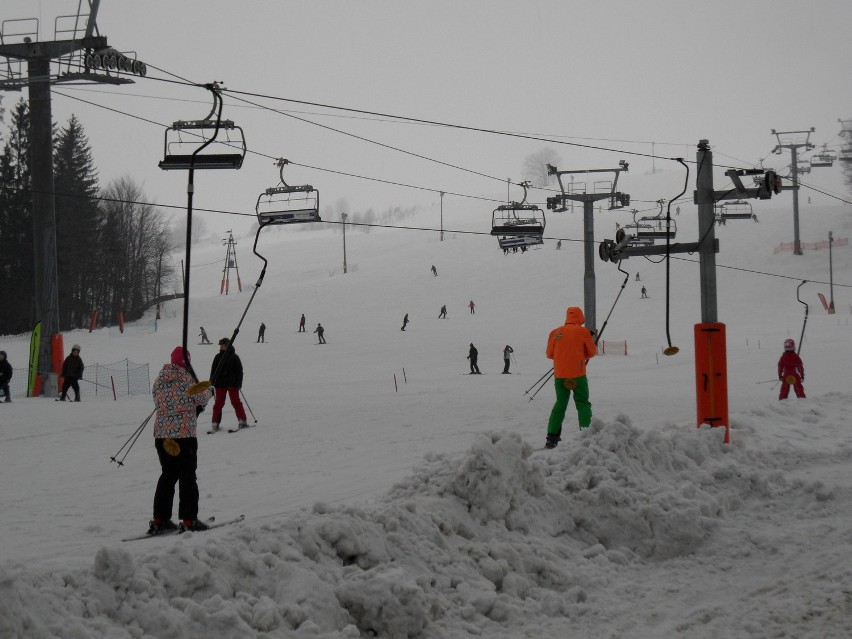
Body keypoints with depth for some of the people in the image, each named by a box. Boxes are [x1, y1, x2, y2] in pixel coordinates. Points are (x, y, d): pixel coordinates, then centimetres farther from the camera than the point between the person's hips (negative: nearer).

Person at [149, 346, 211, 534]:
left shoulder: (160, 379, 5)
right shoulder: (186, 378, -12)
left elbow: (157, 401, 13)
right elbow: (202, 399, -3)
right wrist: (208, 391, 20)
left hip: (161, 434, 6)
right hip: (185, 434, -6)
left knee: (168, 475, 15)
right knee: (187, 476, 3)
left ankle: (159, 520, 13)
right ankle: (189, 520, 1)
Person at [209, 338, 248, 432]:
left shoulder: (234, 357, -1)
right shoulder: (218, 357, 7)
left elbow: (239, 371, 0)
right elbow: (213, 370, 13)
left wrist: (238, 383, -6)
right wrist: (212, 381, 6)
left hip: (232, 384, -2)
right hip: (220, 384, 2)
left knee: (236, 402, -3)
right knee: (218, 403, 2)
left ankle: (242, 421, 2)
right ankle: (215, 423, 6)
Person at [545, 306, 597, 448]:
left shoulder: (555, 333, 4)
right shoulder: (582, 332, -4)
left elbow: (549, 354, 8)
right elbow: (592, 352, 3)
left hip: (559, 374, 3)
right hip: (578, 374, -3)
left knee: (560, 404, 12)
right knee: (583, 403, 7)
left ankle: (552, 437, 5)